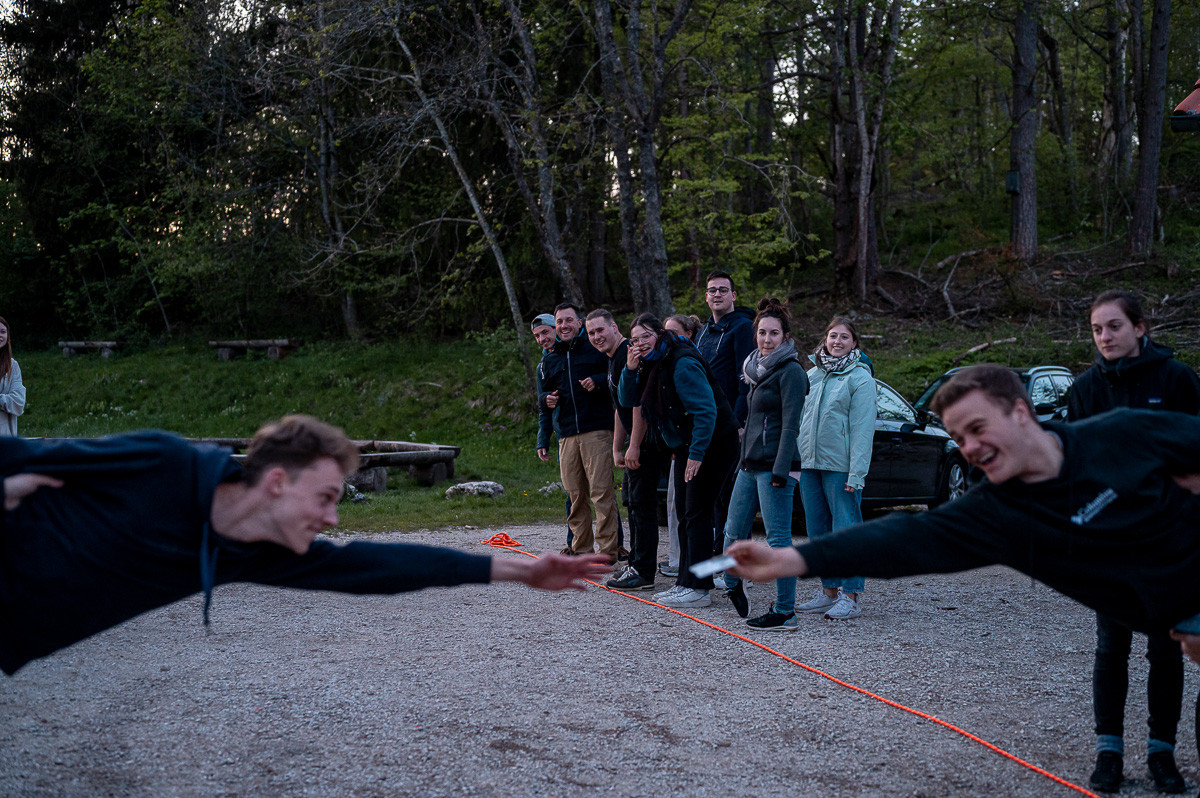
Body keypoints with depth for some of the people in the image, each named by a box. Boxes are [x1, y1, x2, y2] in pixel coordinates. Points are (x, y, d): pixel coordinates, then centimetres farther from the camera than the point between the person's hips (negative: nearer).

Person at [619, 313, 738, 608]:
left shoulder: (683, 364, -22)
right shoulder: (652, 364, 7)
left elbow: (706, 410, -25)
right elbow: (628, 400, 9)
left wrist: (696, 454, -26)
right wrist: (630, 370, -8)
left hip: (712, 445, -10)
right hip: (686, 446, 10)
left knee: (696, 512, -10)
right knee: (684, 510, 12)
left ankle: (698, 589, -6)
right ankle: (686, 582, 21)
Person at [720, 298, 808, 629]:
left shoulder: (790, 372, -9)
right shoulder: (758, 370, 18)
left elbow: (790, 425, -15)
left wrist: (780, 470, -21)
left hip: (775, 466, -8)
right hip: (749, 465, 8)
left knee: (778, 539, -6)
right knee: (734, 532, 14)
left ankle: (785, 612, -1)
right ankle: (734, 585, 36)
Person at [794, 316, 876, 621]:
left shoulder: (860, 378, -5)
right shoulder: (812, 374, 14)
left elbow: (863, 428, -10)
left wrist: (856, 474, -16)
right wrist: (797, 460, 11)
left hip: (840, 466, -6)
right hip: (809, 463, 7)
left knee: (845, 529, -5)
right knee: (818, 530, 10)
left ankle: (850, 597, 1)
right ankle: (829, 591, 20)